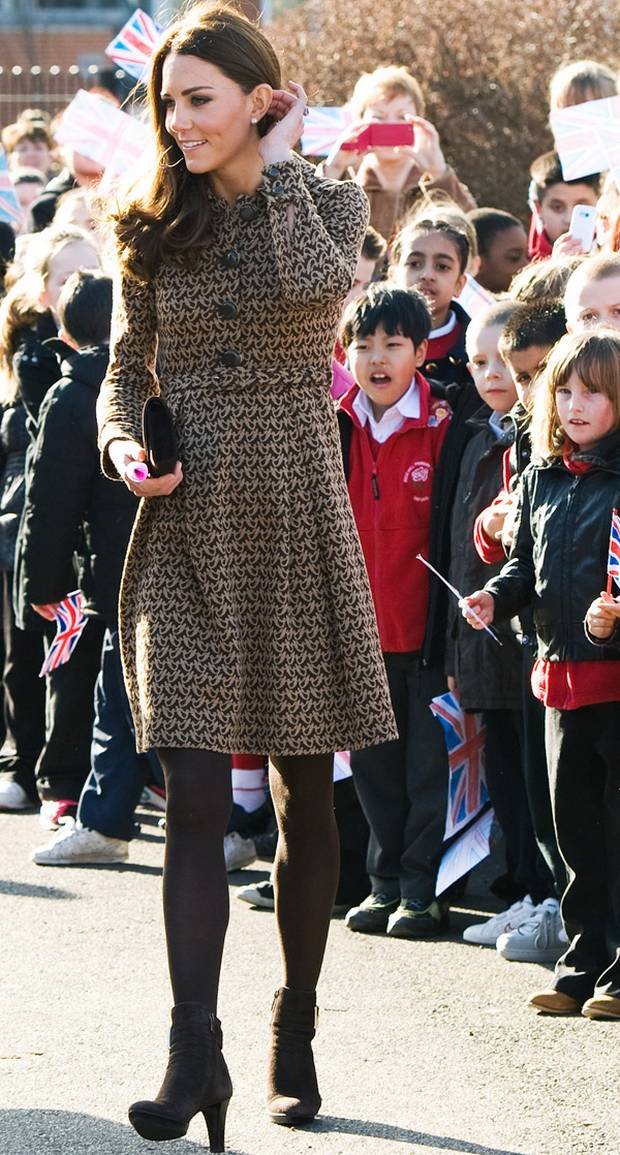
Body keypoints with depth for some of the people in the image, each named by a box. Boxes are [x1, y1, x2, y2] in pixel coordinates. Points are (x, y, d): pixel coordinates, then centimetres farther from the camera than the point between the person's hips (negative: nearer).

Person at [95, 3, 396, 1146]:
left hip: (293, 517, -1)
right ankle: (195, 1054, -12)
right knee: (195, 795, -9)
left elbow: (318, 285, -21)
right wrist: (124, 443, -8)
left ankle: (296, 1033, 21)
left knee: (305, 793, 7)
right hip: (187, 528, 1)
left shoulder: (326, 202, 2)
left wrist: (275, 166, -10)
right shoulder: (154, 230, 7)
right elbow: (125, 372, 12)